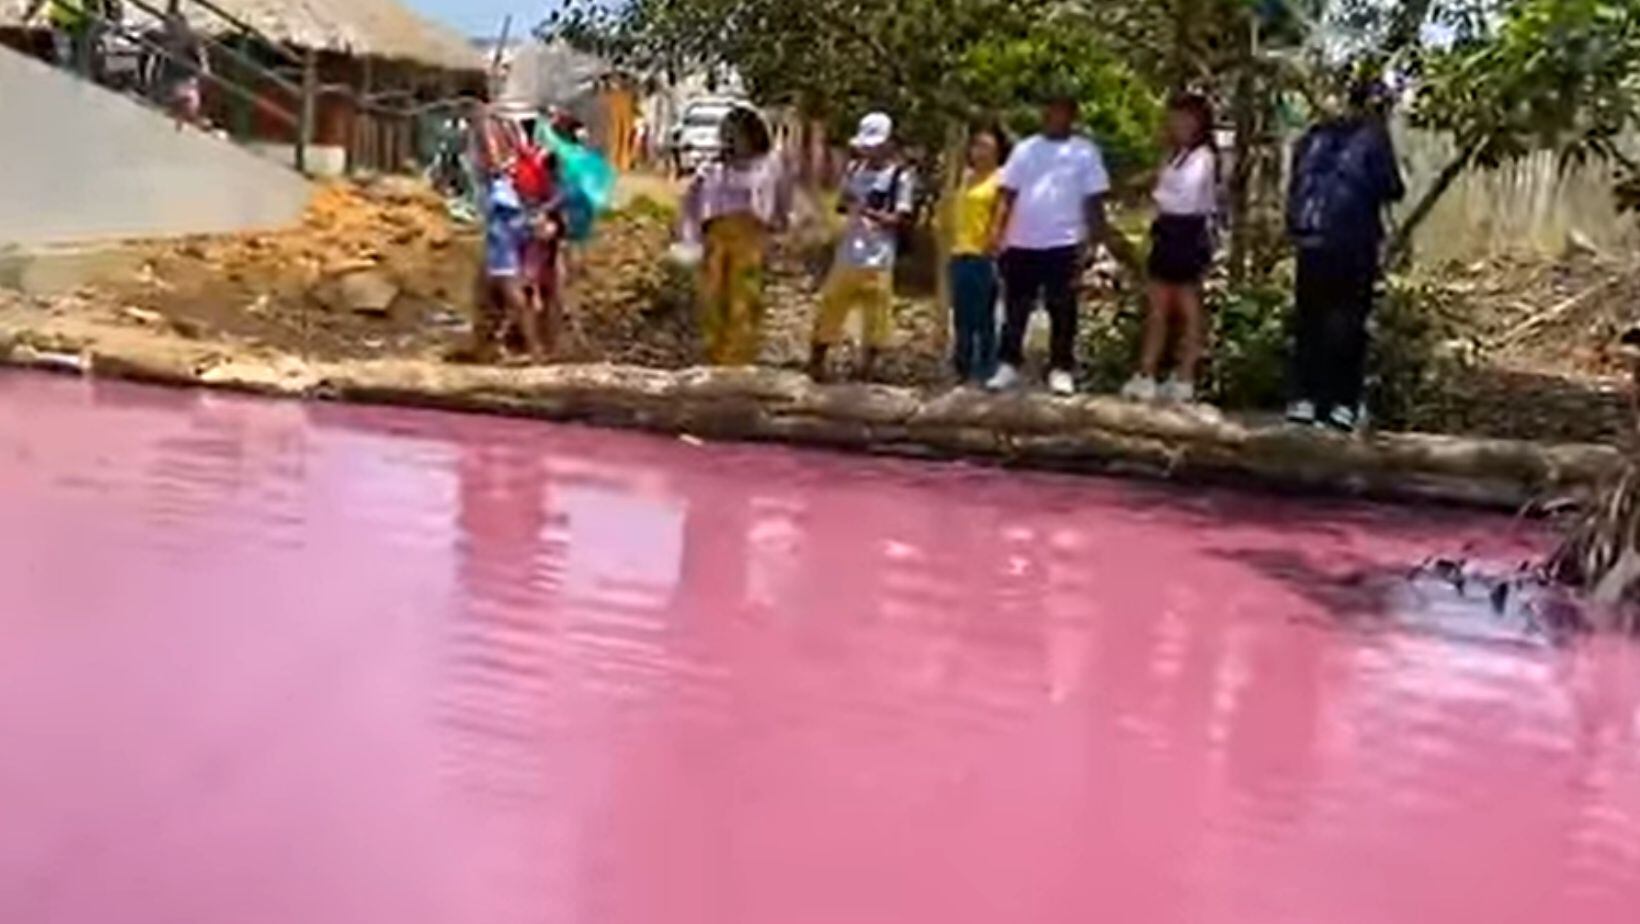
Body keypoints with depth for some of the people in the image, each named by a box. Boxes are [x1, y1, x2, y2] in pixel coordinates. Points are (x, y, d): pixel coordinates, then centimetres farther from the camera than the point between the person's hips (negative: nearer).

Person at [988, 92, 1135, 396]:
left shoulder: (1085, 151, 1)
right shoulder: (1026, 149, 9)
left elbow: (1093, 201, 0)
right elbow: (1008, 193, 9)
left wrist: (1099, 239, -6)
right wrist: (997, 229, -3)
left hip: (1063, 243, -3)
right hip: (1021, 242, 3)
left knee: (1062, 310, 1)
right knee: (1015, 308, 7)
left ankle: (1061, 369, 6)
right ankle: (1009, 365, 15)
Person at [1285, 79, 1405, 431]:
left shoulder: (1316, 136, 12)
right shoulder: (1373, 137, -4)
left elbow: (1297, 186, 14)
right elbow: (1392, 189, -4)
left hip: (1310, 241, 4)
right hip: (1352, 244, -4)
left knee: (1309, 319, 10)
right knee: (1347, 322, 1)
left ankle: (1302, 398, 10)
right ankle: (1340, 402, -1)